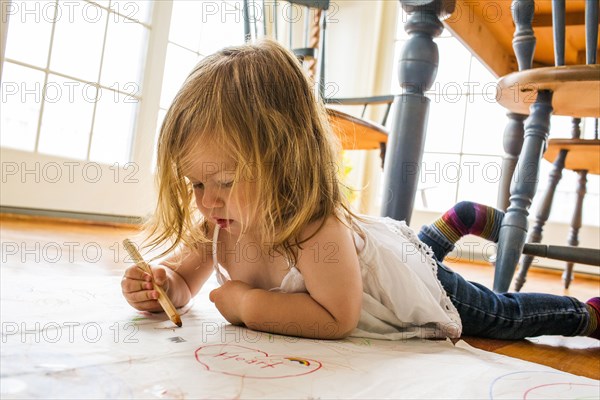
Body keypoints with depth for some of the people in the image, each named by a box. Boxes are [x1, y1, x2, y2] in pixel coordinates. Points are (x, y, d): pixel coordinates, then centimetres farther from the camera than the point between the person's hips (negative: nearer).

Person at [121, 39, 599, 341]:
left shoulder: (315, 227, -46)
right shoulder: (218, 222, -24)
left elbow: (339, 318, -45)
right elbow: (183, 277, -12)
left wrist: (248, 303, -43)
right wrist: (159, 285, -35)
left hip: (417, 286, -5)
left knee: (503, 314, 18)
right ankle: (459, 220, 60)